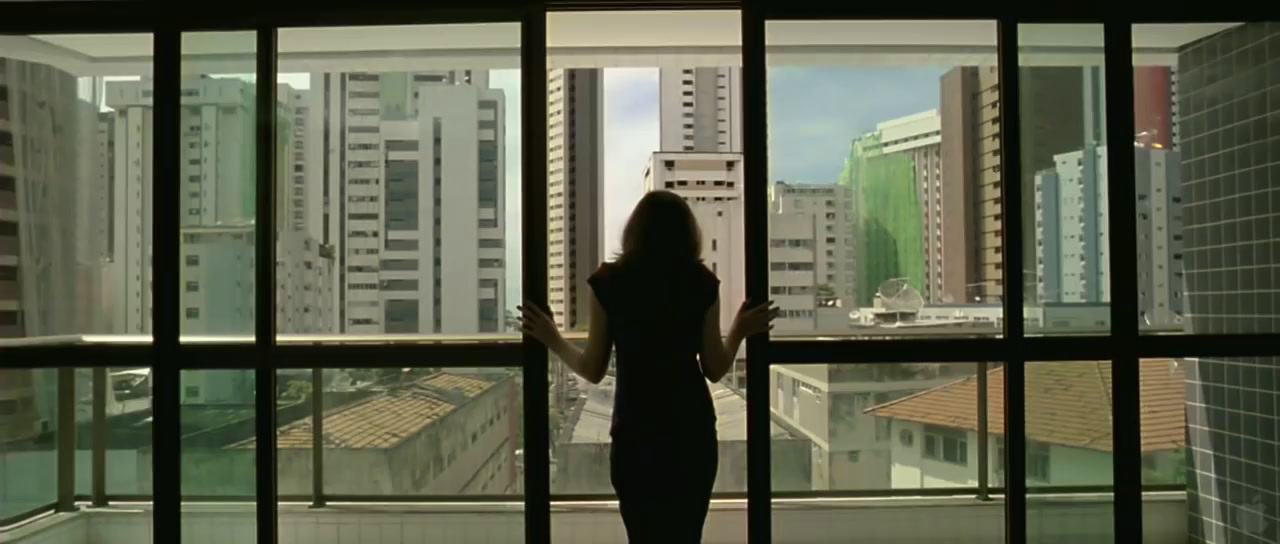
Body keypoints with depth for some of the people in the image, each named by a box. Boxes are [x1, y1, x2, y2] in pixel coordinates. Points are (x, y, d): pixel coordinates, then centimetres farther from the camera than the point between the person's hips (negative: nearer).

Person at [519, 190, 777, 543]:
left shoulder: (608, 282, -4)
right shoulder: (702, 284, -1)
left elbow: (593, 371, -1)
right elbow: (714, 369, 1)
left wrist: (553, 341, 15)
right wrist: (740, 331, 17)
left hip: (635, 435, -1)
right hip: (691, 431, 1)